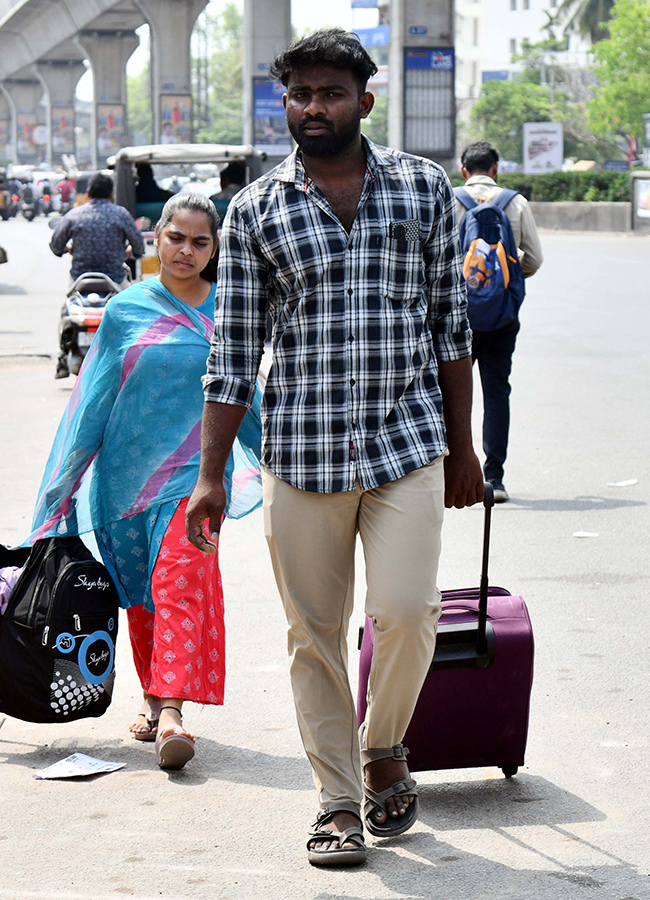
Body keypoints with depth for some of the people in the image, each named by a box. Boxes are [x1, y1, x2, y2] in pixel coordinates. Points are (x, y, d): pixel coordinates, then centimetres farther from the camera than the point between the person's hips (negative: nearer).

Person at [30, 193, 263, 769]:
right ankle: (153, 694, 28)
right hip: (128, 469, 2)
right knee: (140, 589, 10)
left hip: (196, 468, -2)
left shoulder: (228, 311, 3)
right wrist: (65, 481, 7)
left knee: (179, 576, -19)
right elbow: (94, 402, 7)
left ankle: (172, 709, -26)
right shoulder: (125, 312, 2)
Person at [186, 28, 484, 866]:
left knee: (406, 611, -12)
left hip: (408, 441, 0)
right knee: (314, 634, 4)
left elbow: (450, 323, 11)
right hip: (300, 451, 0)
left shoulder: (424, 187, 6)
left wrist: (461, 446, 10)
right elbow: (232, 351, 4)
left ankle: (384, 745, 17)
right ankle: (338, 801, 17)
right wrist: (210, 476, 0)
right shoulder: (255, 209, 3)